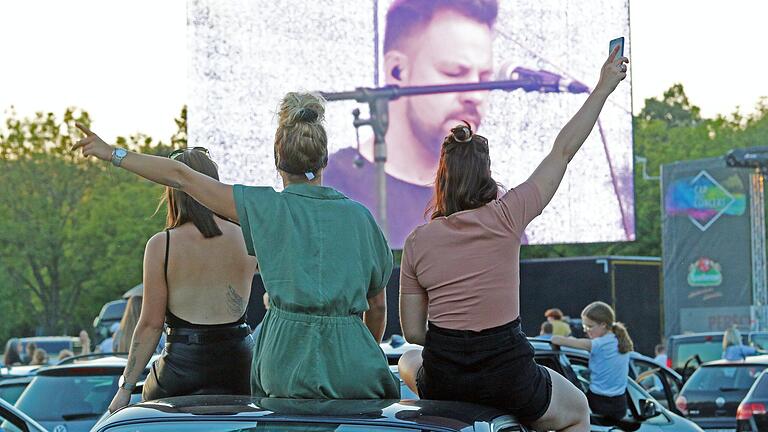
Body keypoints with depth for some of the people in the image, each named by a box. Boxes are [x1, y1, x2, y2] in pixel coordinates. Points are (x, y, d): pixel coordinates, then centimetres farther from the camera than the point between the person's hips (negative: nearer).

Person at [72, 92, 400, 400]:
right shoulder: (360, 216, 8)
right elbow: (377, 304, 16)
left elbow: (181, 177, 6)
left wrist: (113, 154, 15)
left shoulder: (267, 207, 2)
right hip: (353, 365, 1)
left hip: (289, 360, -1)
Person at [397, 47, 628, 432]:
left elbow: (412, 332, 0)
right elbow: (562, 152, -1)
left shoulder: (417, 242, -3)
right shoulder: (506, 218, -9)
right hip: (509, 377, -2)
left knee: (408, 361, 39)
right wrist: (603, 89, 7)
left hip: (440, 380, 2)